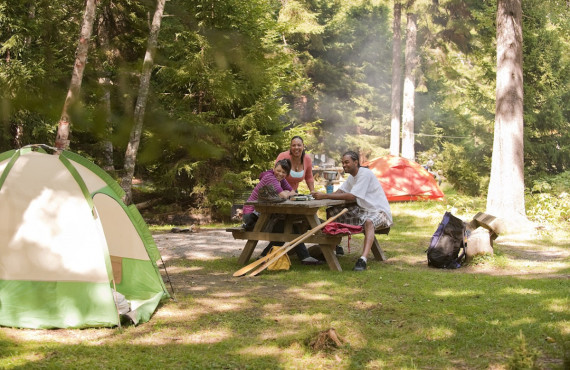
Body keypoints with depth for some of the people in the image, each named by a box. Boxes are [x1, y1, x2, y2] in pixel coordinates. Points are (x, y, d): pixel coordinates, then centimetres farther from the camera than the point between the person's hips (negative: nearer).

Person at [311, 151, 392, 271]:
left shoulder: (365, 173, -18)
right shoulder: (352, 176, 12)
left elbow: (352, 196, -27)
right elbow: (339, 192, 3)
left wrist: (325, 196, -30)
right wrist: (321, 196, -17)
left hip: (379, 210, -9)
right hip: (362, 210, 10)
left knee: (369, 222, -43)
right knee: (331, 212, 2)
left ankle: (363, 259, -60)